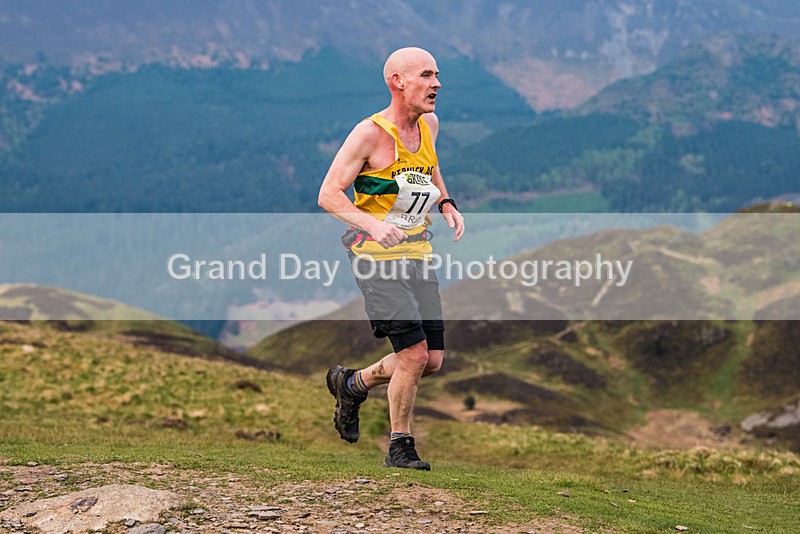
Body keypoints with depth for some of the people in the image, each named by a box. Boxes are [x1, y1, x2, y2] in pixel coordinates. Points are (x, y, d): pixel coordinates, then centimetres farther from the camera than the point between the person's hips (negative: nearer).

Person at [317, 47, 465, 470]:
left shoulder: (429, 124, 7)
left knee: (432, 361, 4)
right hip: (376, 256, -7)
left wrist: (447, 205, 8)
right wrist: (372, 224, -30)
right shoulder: (369, 134, -14)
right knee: (414, 352, -15)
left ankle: (352, 384, 30)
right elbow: (329, 195, -14)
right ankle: (400, 447, 4)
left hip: (417, 253, 7)